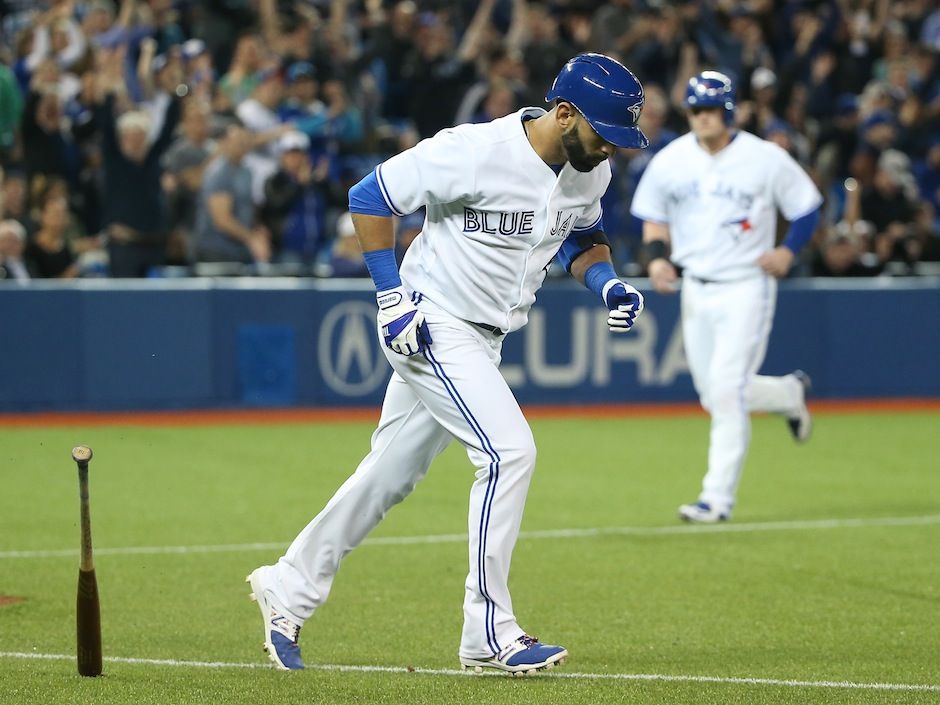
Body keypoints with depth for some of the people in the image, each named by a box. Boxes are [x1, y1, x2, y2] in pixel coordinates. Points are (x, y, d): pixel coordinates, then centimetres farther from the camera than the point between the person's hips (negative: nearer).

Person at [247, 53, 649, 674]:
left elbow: (582, 235, 19)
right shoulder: (474, 152, -24)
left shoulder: (592, 170, -1)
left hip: (484, 340, 8)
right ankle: (489, 635, -10)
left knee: (392, 472, 15)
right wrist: (392, 295, -17)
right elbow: (369, 198, -15)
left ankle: (289, 590, 29)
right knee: (509, 451, -18)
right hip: (434, 324, -8)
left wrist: (607, 283, -2)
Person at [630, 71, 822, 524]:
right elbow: (654, 218, 13)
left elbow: (808, 207, 2)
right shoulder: (670, 161, 2)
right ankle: (790, 393, 40)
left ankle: (718, 497, -10)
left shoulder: (765, 159, -8)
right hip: (695, 289, 5)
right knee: (715, 397, 10)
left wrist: (788, 250, -14)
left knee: (726, 389, -14)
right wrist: (657, 257, -6)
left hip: (746, 286, -5)